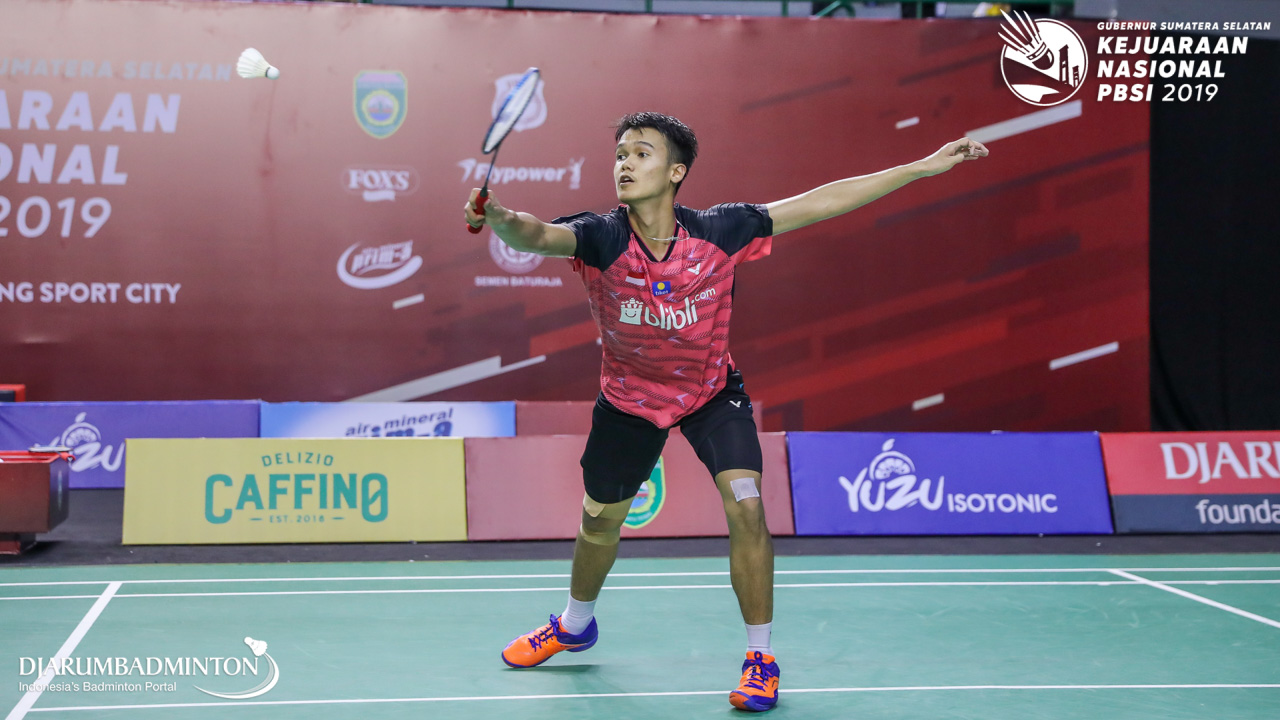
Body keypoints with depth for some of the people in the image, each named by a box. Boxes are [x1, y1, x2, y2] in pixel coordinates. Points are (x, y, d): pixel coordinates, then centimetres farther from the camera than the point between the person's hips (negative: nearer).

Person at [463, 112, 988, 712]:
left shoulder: (717, 232, -22)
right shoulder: (601, 238, -25)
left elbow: (823, 201, -18)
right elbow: (537, 236, -45)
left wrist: (925, 166, -17)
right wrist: (500, 219, -69)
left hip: (712, 391, -1)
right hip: (629, 397, 1)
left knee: (745, 507, -18)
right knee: (599, 521, 15)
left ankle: (760, 657, 1)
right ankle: (575, 625, 46)